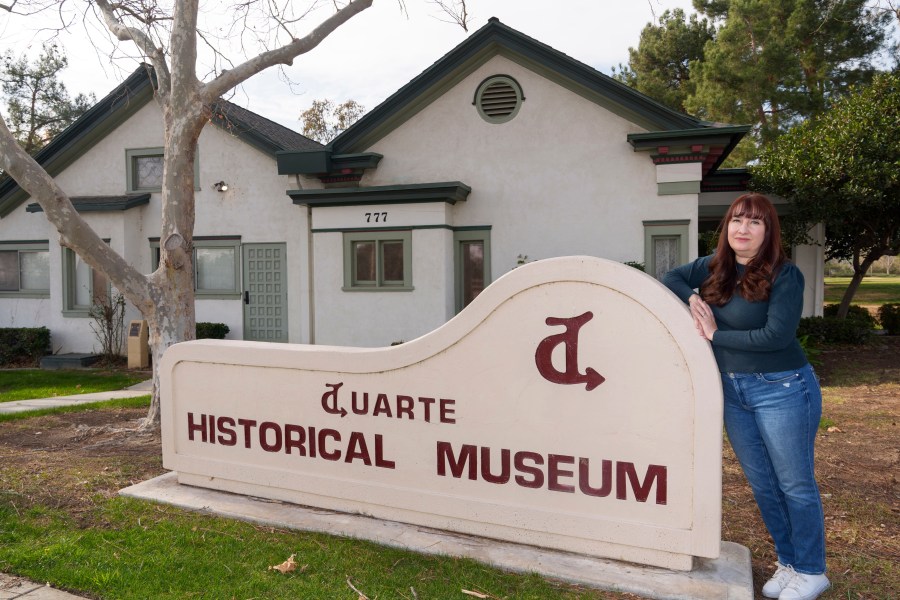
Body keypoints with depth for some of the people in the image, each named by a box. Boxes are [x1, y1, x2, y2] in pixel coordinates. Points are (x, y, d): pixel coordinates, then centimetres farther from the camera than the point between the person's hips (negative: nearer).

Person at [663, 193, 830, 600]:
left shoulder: (785, 275, -13)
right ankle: (788, 562, 33)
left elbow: (777, 336, -21)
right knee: (761, 483, 16)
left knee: (795, 484, 6)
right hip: (732, 390, 6)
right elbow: (669, 279, 12)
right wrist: (693, 298, -8)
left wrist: (715, 335, -14)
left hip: (781, 389, -6)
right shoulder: (713, 268, 3)